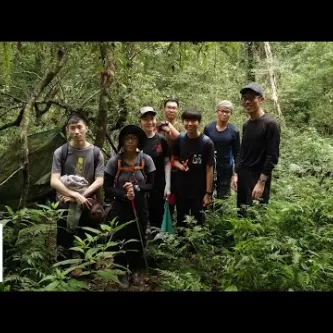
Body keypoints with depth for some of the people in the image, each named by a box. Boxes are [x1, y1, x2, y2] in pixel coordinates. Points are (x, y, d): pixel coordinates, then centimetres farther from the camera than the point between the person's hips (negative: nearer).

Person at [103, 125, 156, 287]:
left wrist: (136, 188, -22)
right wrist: (124, 194, -24)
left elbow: (152, 185, -6)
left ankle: (135, 271, 35)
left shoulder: (146, 160, -7)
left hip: (140, 207, 1)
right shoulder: (114, 161, -10)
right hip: (119, 207, -1)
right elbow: (107, 188, -9)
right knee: (120, 240, 6)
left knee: (138, 239, 12)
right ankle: (122, 272, 28)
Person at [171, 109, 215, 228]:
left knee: (197, 223, 11)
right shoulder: (179, 139, -2)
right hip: (181, 189, 4)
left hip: (200, 190, -3)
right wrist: (180, 166, -14)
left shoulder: (207, 142, -13)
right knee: (180, 222, 18)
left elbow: (209, 169, -12)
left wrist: (208, 193, -13)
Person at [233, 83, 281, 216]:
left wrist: (261, 182, -18)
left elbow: (272, 157, -15)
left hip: (259, 179, -6)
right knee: (241, 215, 11)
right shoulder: (246, 124, 10)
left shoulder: (270, 124, -11)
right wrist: (236, 174, 9)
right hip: (243, 177, 7)